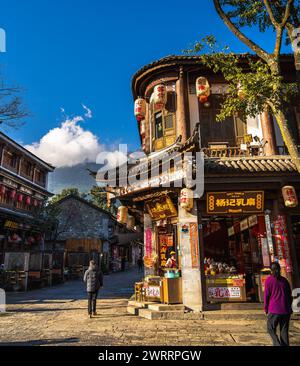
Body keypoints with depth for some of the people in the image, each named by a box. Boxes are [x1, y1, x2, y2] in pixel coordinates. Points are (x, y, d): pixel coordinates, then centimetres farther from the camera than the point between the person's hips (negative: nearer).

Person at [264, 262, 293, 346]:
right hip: (285, 310, 4)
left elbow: (267, 295, -5)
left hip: (274, 310, -4)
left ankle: (277, 343, -12)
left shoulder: (269, 280, -5)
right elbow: (290, 295, 12)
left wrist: (266, 309, 4)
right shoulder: (284, 280, 7)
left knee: (271, 329, 8)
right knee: (284, 331, 13)